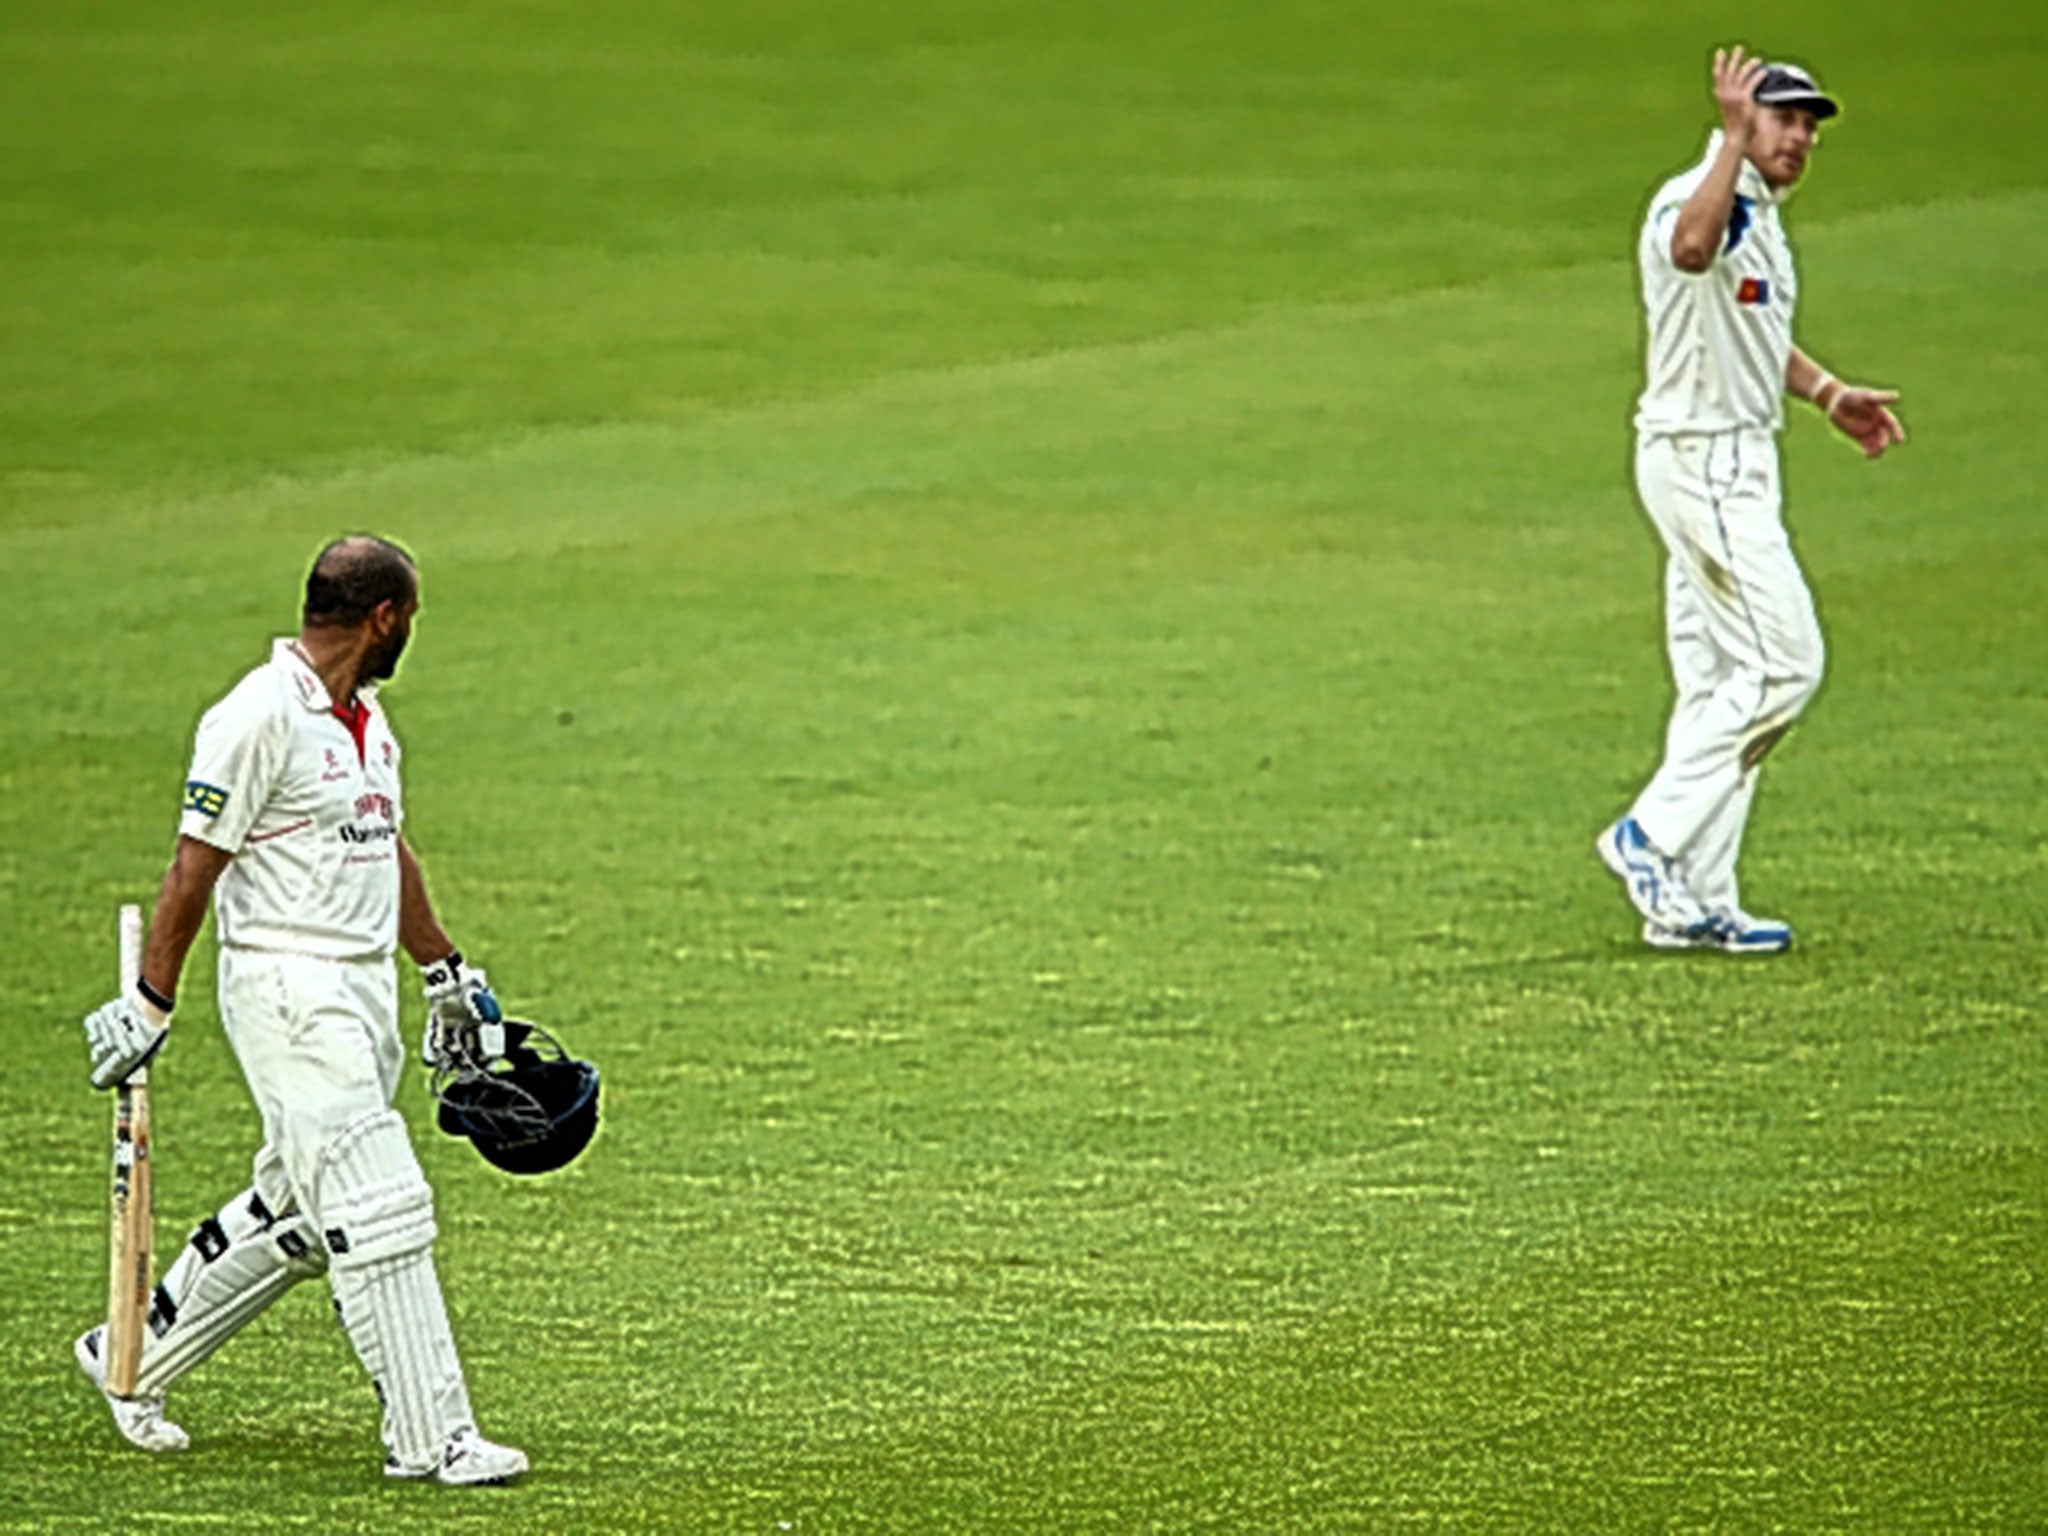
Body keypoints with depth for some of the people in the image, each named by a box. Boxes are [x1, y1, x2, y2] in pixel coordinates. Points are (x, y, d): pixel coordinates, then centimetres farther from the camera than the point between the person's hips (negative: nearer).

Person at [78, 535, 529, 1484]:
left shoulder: (365, 718, 14)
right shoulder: (260, 718, -15)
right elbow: (194, 868, -14)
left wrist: (445, 971, 28)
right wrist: (150, 1004, -14)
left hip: (365, 990, 9)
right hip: (288, 988, -9)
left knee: (292, 1216, 14)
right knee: (380, 1212, -11)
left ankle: (130, 1360, 28)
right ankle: (429, 1438, -9)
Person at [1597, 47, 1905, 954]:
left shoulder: (1760, 217, 15)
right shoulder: (1696, 202, -17)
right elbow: (1692, 248, -45)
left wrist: (1826, 394, 22)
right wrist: (1734, 137, -48)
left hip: (1736, 464, 10)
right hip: (1700, 460, -10)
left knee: (1720, 687, 10)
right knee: (1783, 662, -13)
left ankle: (1692, 904, 12)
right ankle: (1653, 836, -9)